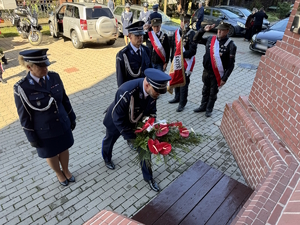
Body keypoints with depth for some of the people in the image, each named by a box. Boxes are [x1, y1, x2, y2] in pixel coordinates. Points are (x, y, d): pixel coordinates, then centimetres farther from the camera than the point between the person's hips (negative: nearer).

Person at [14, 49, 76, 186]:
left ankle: (66, 170, 51)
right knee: (51, 155, 21)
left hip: (63, 125, 3)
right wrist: (32, 138, -7)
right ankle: (59, 174, 50)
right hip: (44, 131, -3)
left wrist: (72, 118, 7)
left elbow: (65, 100, 1)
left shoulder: (54, 77, -11)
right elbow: (24, 116, -13)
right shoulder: (21, 88, -21)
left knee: (64, 149, 22)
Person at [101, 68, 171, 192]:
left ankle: (148, 176, 28)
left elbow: (151, 111, -8)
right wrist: (131, 137, -29)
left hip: (137, 121, 4)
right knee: (110, 140, 26)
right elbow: (118, 119, -33)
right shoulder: (126, 92, -44)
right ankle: (107, 158, 62)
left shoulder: (152, 90, -25)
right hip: (116, 121, -3)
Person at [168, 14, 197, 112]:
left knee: (184, 83, -1)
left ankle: (182, 103, 11)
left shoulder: (192, 34, -10)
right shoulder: (176, 33, 7)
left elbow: (192, 51, -15)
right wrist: (172, 59, 13)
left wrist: (182, 54, -25)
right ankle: (177, 97, 38)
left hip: (186, 62, -6)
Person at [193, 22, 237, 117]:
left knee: (213, 92, 13)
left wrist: (224, 78, -15)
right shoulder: (210, 39, -1)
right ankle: (203, 106, 39)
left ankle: (209, 109, 31)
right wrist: (203, 30, -6)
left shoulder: (230, 45, -13)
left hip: (218, 74, -4)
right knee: (205, 90, 20)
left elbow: (231, 64, -12)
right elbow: (196, 39, 10)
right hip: (206, 71, 4)